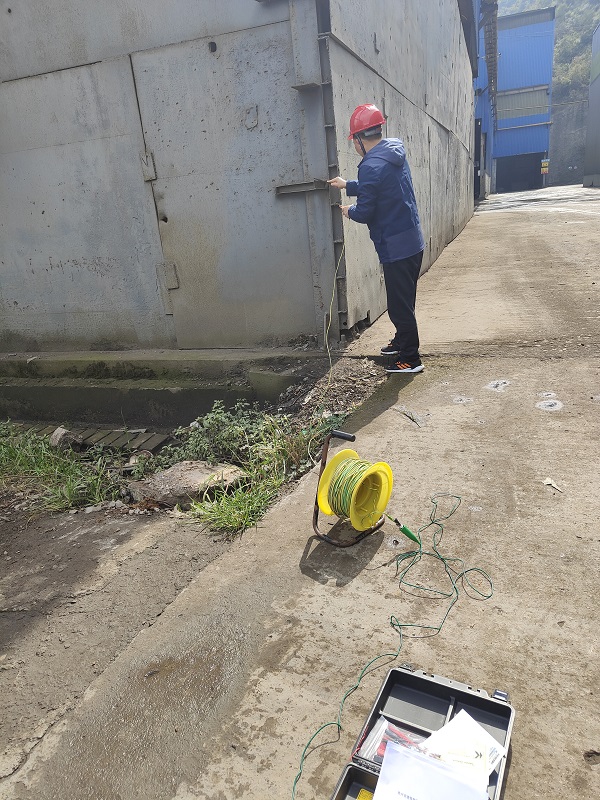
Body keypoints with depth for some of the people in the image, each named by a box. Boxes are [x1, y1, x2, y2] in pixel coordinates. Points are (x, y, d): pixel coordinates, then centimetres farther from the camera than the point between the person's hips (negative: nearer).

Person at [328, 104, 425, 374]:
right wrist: (347, 185, 32)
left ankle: (410, 359, 9)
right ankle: (402, 341, 39)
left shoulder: (371, 166, -19)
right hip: (413, 241, 9)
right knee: (404, 300, 22)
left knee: (400, 304, 0)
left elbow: (365, 212, -18)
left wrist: (349, 211, 4)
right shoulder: (395, 154, 10)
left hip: (395, 247, -9)